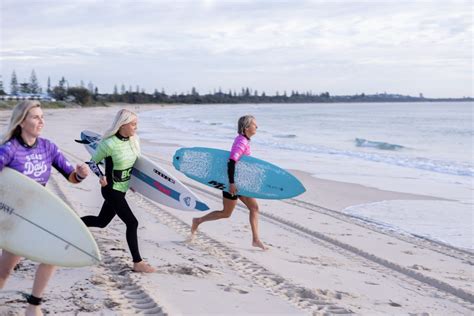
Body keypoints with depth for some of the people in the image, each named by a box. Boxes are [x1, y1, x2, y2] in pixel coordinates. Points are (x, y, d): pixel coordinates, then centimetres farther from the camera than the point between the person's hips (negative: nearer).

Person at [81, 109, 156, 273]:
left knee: (101, 222, 20)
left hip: (122, 189, 8)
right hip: (111, 190, -8)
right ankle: (138, 263, -1)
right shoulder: (109, 144, -22)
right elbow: (92, 162, -10)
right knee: (132, 222, -10)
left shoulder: (133, 140, -1)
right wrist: (101, 176, -25)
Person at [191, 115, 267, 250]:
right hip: (234, 182, -9)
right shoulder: (242, 141, -20)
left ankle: (255, 239, 5)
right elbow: (231, 161, -28)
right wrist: (231, 183, -30)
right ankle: (198, 221, 20)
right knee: (226, 213, 4)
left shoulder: (244, 140, 9)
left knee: (254, 207, 4)